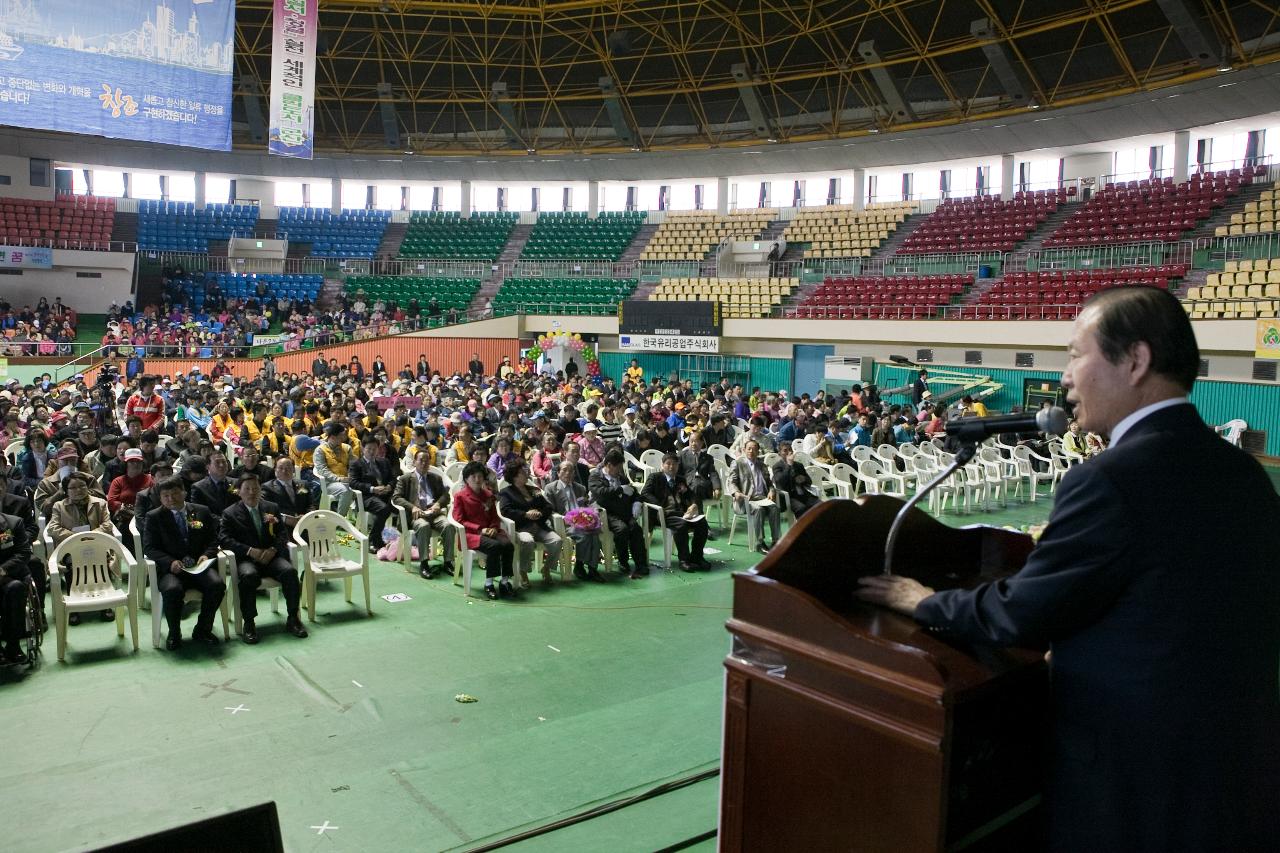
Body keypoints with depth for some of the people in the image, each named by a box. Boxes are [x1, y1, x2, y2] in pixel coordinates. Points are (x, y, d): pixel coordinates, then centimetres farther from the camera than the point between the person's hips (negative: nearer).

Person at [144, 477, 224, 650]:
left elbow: (213, 540, 14)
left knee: (217, 584, -28)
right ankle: (174, 634, -9)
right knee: (172, 589, -35)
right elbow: (150, 548, 2)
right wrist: (170, 562, -17)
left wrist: (206, 555, -8)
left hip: (199, 565, 2)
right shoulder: (154, 517, 8)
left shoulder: (202, 512, 13)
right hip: (170, 569, -2)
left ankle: (202, 630, -7)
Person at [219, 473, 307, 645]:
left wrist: (273, 549, -10)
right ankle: (248, 623, -23)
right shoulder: (230, 513, 7)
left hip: (270, 556, 3)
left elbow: (282, 534, 12)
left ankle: (292, 618, -14)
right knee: (248, 576, -36)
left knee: (290, 571, -27)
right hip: (246, 559, -2)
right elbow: (223, 539, -5)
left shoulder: (272, 508, 17)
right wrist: (249, 551, -18)